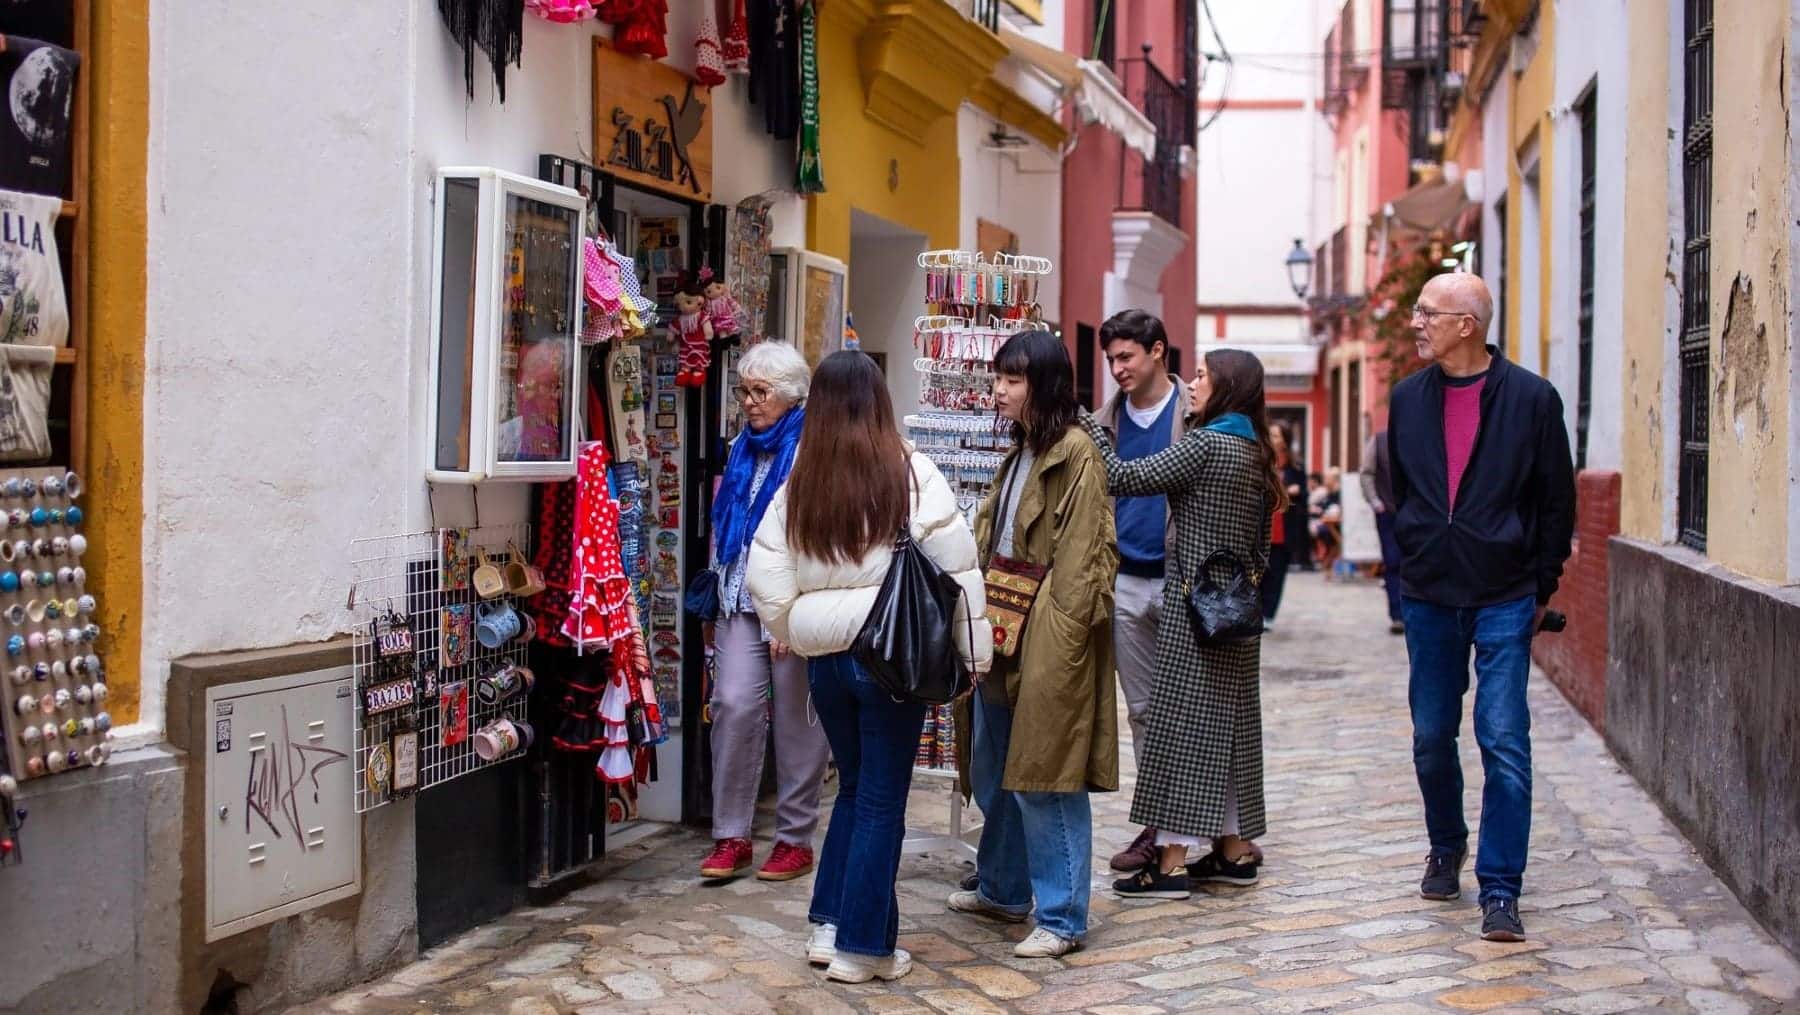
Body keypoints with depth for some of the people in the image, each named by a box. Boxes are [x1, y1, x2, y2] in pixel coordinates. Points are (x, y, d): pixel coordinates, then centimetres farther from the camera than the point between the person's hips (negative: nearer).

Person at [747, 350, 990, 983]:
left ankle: (829, 925, 22)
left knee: (854, 786, 21)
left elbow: (766, 583, 0)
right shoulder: (909, 474, -8)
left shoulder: (798, 484, 1)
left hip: (825, 657, 4)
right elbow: (956, 566, -8)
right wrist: (973, 650, -1)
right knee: (881, 799, 6)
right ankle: (862, 947, 11)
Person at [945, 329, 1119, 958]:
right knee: (991, 771, 17)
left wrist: (1059, 641, -21)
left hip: (1046, 638, -9)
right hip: (1001, 628, 9)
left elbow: (1082, 559, -17)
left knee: (1041, 777, -6)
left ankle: (1062, 918, 2)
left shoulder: (1075, 455, -12)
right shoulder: (1020, 453, 16)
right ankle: (1003, 889, 33)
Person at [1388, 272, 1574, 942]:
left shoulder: (1531, 399, -6)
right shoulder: (1408, 398, 5)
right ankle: (1446, 849, 34)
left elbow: (1557, 502, 0)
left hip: (1504, 599, -4)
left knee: (1504, 745, -7)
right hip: (1428, 597, 4)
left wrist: (1540, 587, 2)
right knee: (1432, 738, 12)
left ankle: (1500, 892, -2)